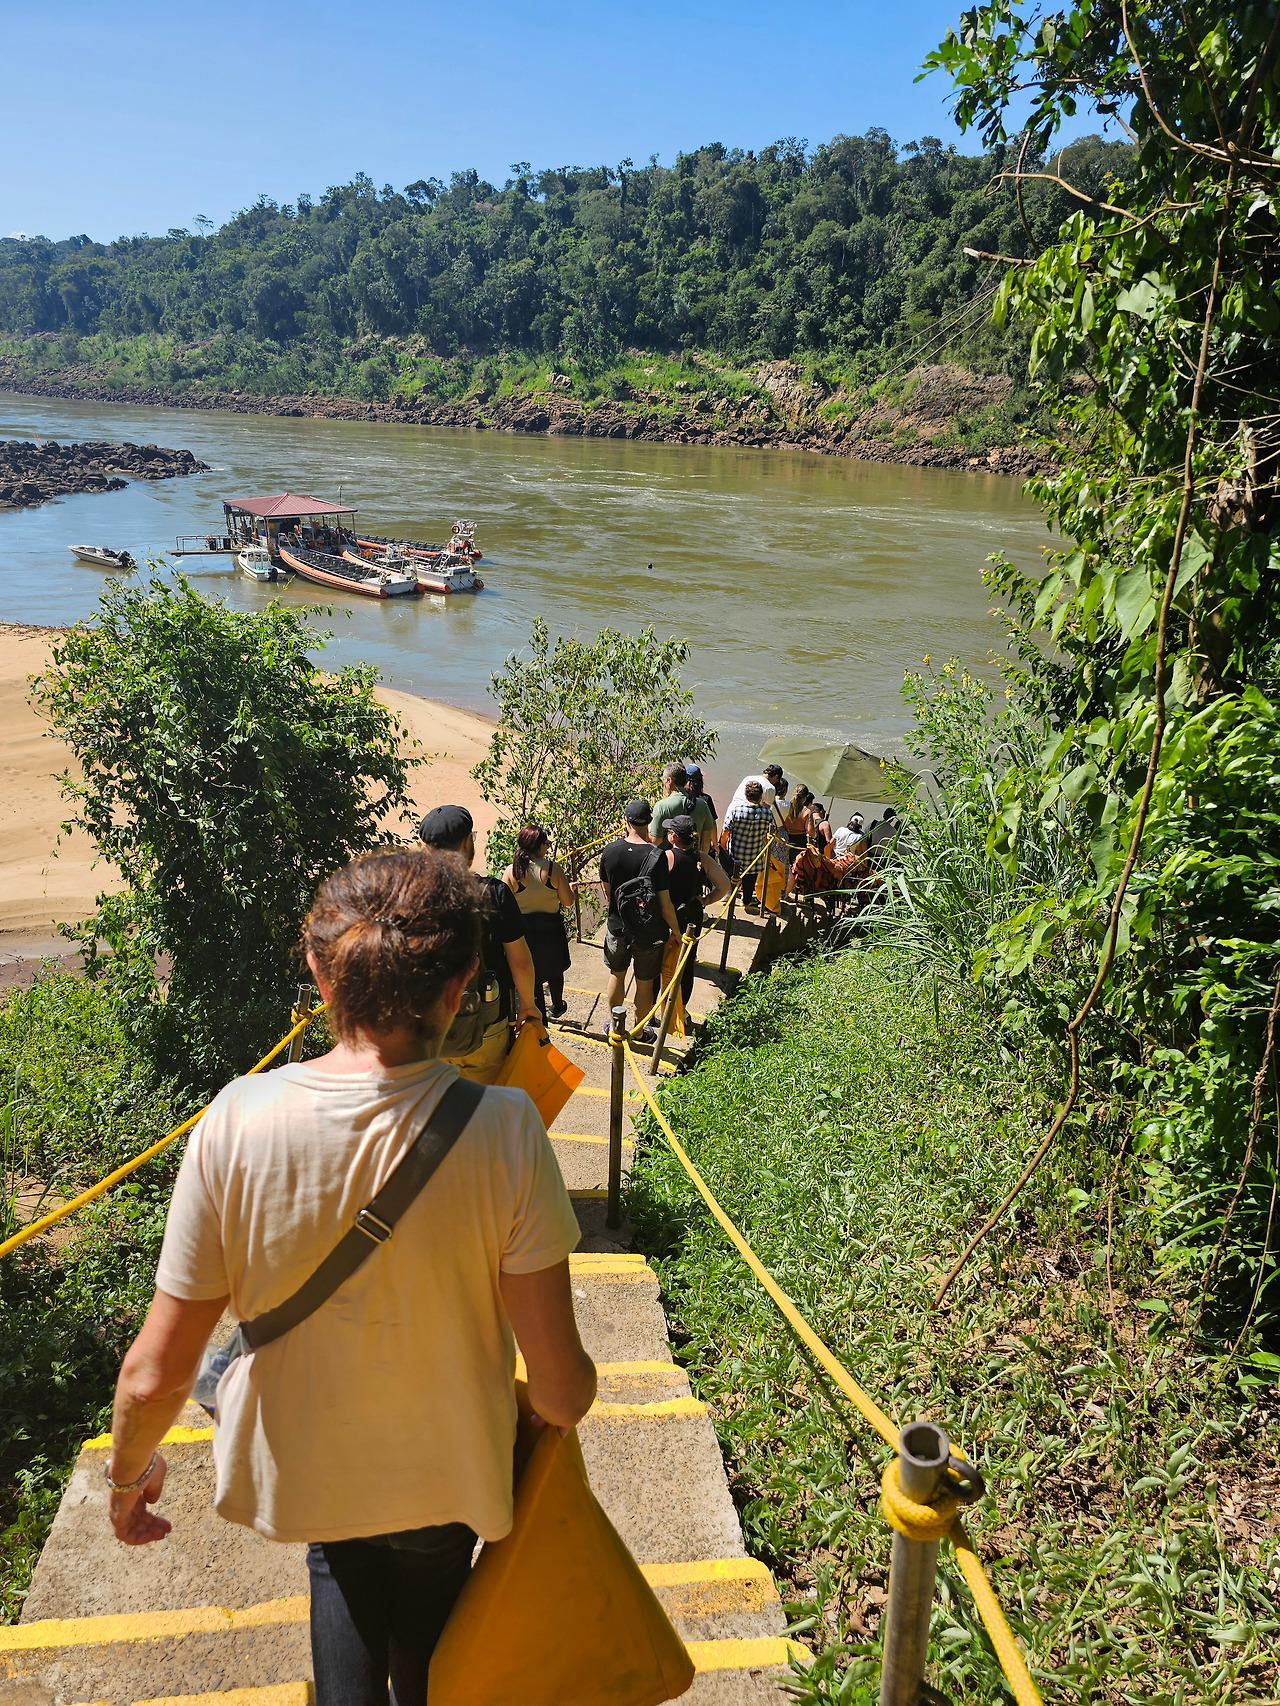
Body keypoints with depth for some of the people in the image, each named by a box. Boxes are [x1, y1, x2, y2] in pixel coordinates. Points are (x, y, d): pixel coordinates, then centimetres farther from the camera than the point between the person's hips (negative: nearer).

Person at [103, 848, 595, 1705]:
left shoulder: (238, 1123, -27)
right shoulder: (504, 1128, -30)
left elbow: (156, 1374, -17)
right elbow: (561, 1385, -23)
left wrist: (128, 1472, 4)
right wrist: (559, 1414, 1)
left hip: (302, 1467, 1)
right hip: (450, 1470, 0)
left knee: (341, 1561, 36)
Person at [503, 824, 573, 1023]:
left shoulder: (511, 872, -13)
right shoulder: (553, 868, -15)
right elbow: (568, 901, -9)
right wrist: (568, 888, 11)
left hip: (524, 931, 0)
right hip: (551, 929, 0)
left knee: (532, 977, 14)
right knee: (554, 969, 25)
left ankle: (540, 1020, 23)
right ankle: (557, 1006, 45)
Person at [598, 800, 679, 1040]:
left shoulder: (610, 850, -11)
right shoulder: (655, 856, -23)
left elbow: (607, 891, 4)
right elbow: (665, 903, -20)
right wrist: (675, 930, -4)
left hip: (617, 926, 4)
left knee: (616, 974, 24)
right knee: (645, 983, 15)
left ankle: (613, 1024, 40)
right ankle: (640, 1031, 31)